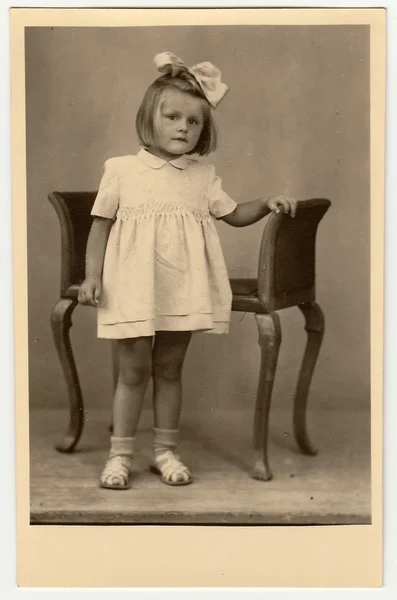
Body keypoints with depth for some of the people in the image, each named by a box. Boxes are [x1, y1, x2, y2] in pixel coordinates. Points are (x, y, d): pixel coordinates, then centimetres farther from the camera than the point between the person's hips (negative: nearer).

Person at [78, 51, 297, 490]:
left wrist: (267, 204, -7)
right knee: (134, 370, 3)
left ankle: (165, 451, 23)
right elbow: (101, 223, 1)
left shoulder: (203, 176, 6)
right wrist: (92, 275, -5)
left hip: (182, 290, 3)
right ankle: (120, 454, 14)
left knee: (169, 368, 12)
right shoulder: (122, 170, -2)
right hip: (134, 286, -3)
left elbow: (234, 215, 11)